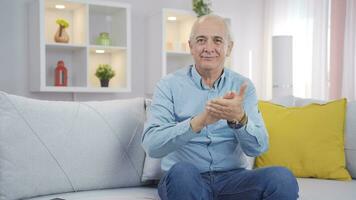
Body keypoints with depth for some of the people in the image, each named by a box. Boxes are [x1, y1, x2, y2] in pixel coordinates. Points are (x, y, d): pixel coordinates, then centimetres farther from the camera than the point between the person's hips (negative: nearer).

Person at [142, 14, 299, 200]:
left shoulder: (243, 86, 6)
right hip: (186, 179, -2)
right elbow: (151, 144, -14)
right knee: (181, 172, -36)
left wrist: (239, 119, -25)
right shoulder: (169, 85, -1)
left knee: (283, 178, -25)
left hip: (233, 177, 2)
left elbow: (258, 147, -4)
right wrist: (199, 121, -29)